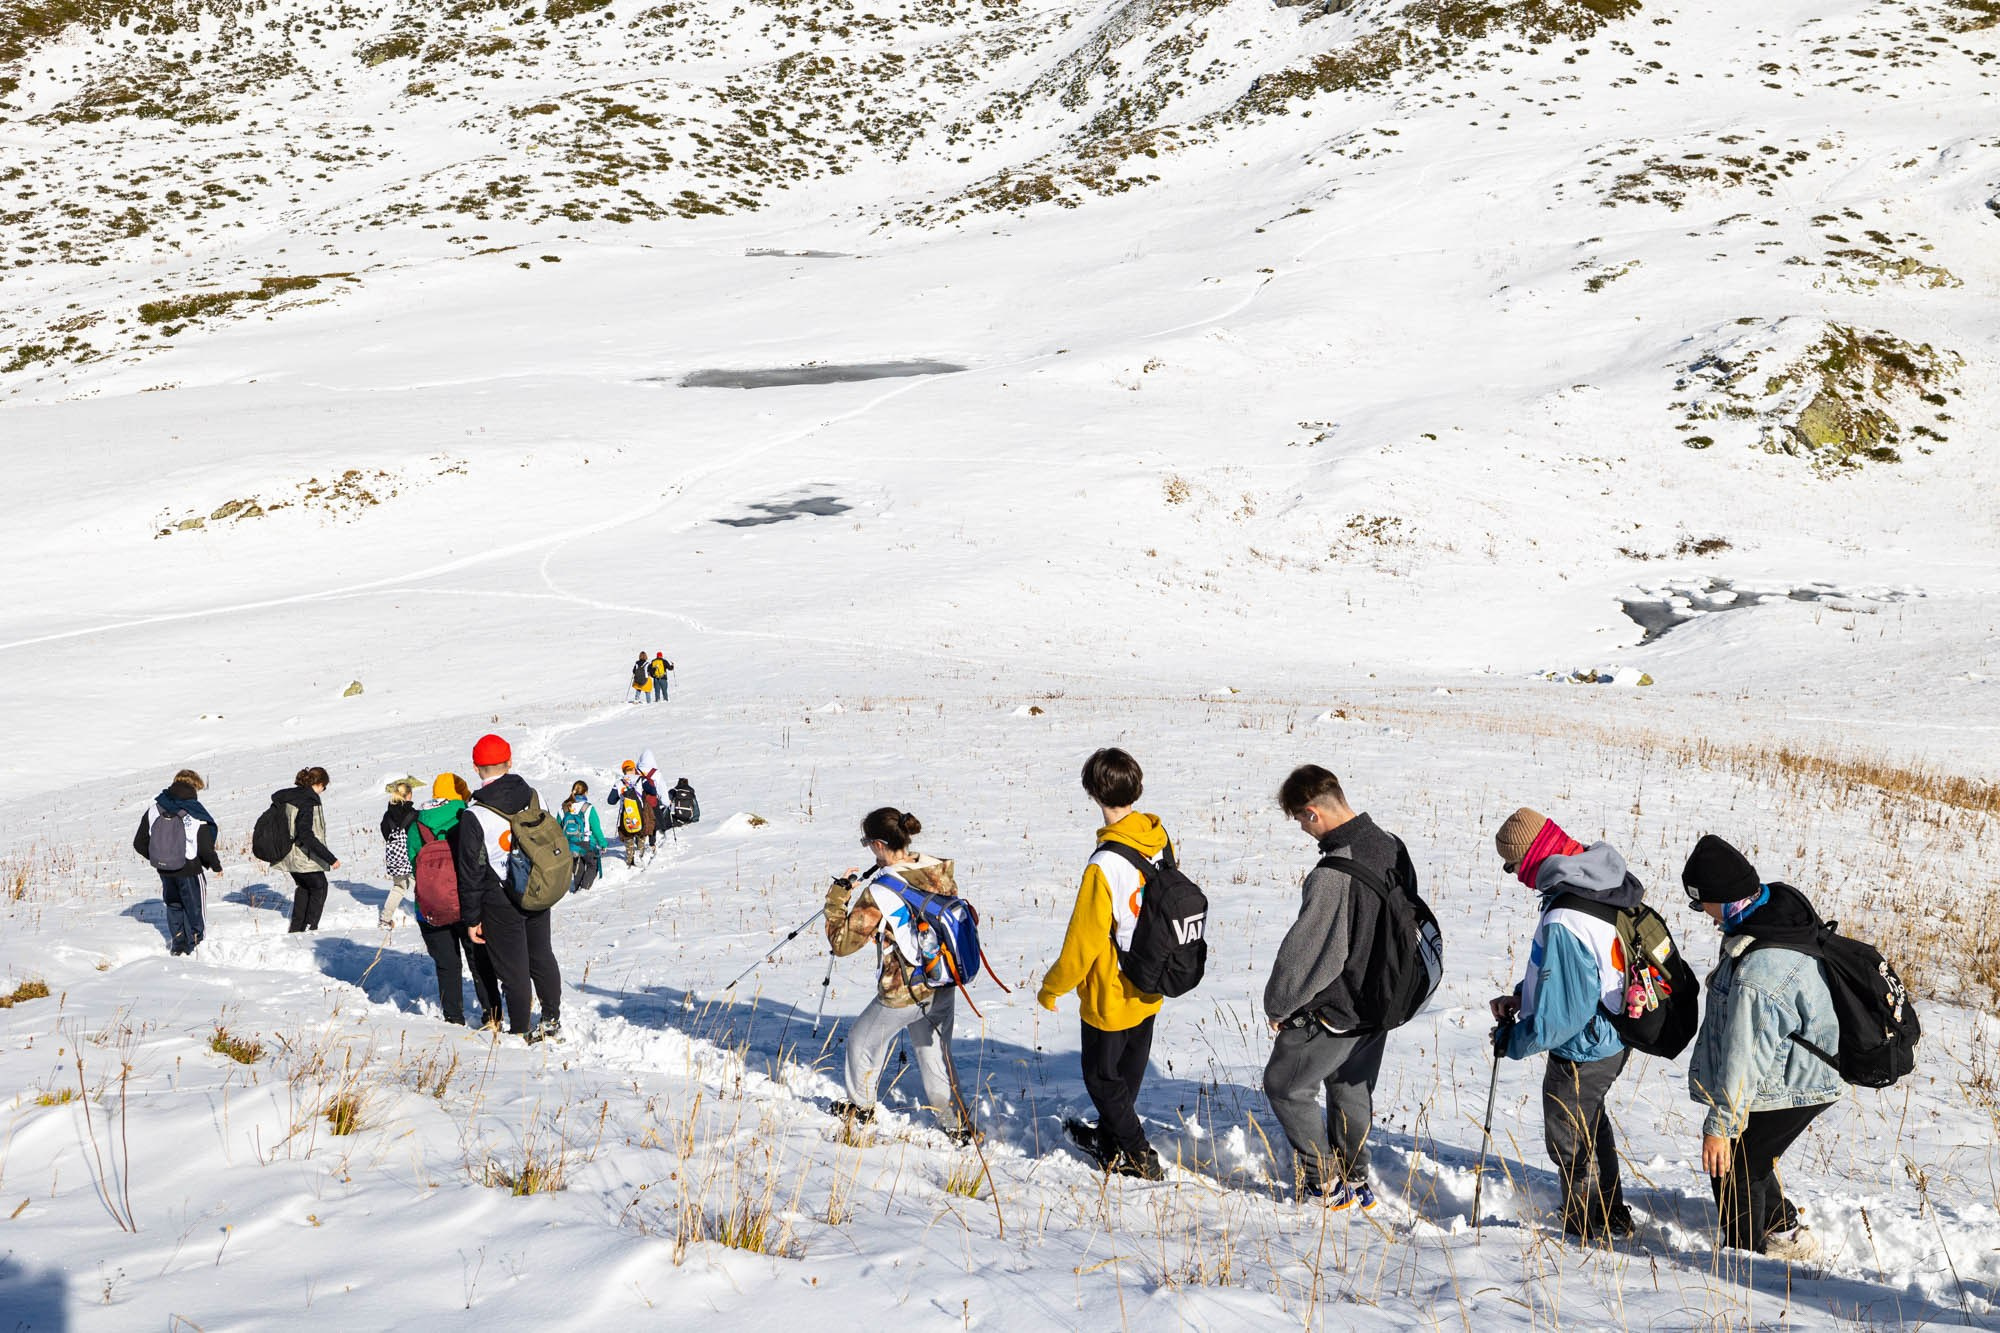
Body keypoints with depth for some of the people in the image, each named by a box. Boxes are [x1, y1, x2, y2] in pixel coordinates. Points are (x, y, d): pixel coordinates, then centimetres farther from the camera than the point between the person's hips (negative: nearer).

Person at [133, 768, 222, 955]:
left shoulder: (154, 809, -3)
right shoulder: (196, 815, -18)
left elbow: (139, 844, 2)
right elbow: (206, 848, -19)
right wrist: (216, 866, 0)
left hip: (164, 870, 4)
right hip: (189, 870, -4)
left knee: (173, 906, 21)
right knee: (193, 908, 13)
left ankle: (177, 946, 27)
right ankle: (195, 946, 21)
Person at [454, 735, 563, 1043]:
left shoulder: (474, 816, -18)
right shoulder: (533, 796, -3)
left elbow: (471, 871, -12)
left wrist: (472, 918, -4)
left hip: (501, 903, -5)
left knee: (513, 968, 6)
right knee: (542, 957, 20)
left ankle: (521, 1031, 16)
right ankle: (553, 1021, 31)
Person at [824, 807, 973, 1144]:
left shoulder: (878, 892, -24)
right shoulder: (940, 872, -7)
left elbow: (842, 942, -16)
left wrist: (838, 895, -5)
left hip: (902, 995, -5)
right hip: (942, 987, 5)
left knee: (861, 1042, 23)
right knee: (935, 1057, 21)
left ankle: (860, 1108, 42)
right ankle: (957, 1126, 24)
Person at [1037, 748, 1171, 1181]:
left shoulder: (1105, 866, -30)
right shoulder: (1158, 842, -7)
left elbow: (1083, 939, -22)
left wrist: (1052, 988, -7)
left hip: (1110, 996, -8)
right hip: (1149, 990, 8)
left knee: (1102, 1076, 12)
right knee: (1130, 1069, 24)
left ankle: (1138, 1156, 17)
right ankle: (1110, 1136, 44)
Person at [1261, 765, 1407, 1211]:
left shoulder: (1333, 874, -31)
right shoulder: (1391, 847, -3)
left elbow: (1305, 950, -24)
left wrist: (1278, 1006, -9)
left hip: (1334, 1010, -8)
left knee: (1284, 1085, 11)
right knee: (1352, 1089, 24)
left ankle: (1325, 1183, 14)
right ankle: (1354, 1179, 35)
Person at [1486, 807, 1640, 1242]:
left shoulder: (1562, 924, -36)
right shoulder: (1603, 886, -6)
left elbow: (1558, 1015, -31)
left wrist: (1512, 1040, -14)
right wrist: (1521, 996, 5)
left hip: (1581, 1052, -9)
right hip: (1613, 1039, 9)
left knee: (1567, 1142, 15)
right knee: (1591, 1121, 32)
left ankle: (1591, 1229, 35)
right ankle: (1613, 1215, 49)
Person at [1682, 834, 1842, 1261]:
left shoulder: (1756, 977, -36)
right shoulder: (1783, 905, -7)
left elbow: (1743, 1058, -29)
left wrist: (1720, 1124, -20)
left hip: (1783, 1091, -9)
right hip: (1806, 1076, 9)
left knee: (1731, 1171, 7)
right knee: (1750, 1158, 25)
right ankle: (1787, 1233, 40)